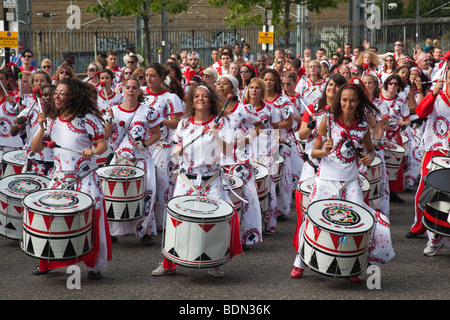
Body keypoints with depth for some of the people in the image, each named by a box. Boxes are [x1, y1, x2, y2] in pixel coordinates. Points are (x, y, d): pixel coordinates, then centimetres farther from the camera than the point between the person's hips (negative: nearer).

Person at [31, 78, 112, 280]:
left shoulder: (88, 119, -5)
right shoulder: (53, 122, 7)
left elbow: (102, 144, -5)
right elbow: (35, 148, 7)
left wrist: (93, 151, -26)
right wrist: (42, 127, -7)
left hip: (85, 180, -4)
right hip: (60, 179, 4)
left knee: (91, 221, -7)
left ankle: (94, 265, 10)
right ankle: (48, 262, 18)